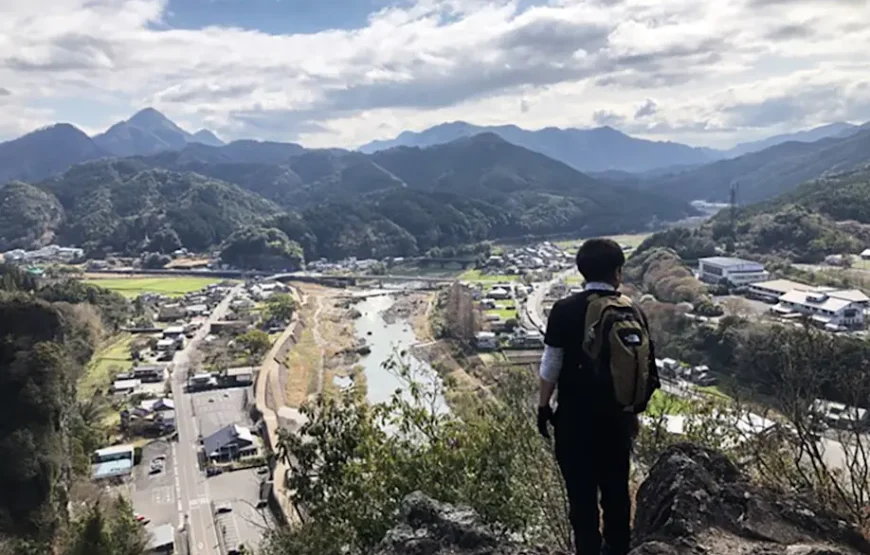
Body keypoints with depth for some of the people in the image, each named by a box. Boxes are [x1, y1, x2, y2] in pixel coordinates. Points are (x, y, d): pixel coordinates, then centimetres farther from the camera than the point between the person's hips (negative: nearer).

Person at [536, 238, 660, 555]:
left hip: (576, 416, -4)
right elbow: (647, 368, 3)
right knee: (616, 488, 20)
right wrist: (634, 409, 16)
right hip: (618, 417, 4)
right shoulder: (633, 312, -3)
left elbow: (551, 367, -10)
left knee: (582, 492, 7)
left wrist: (543, 406, 4)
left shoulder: (566, 310, -14)